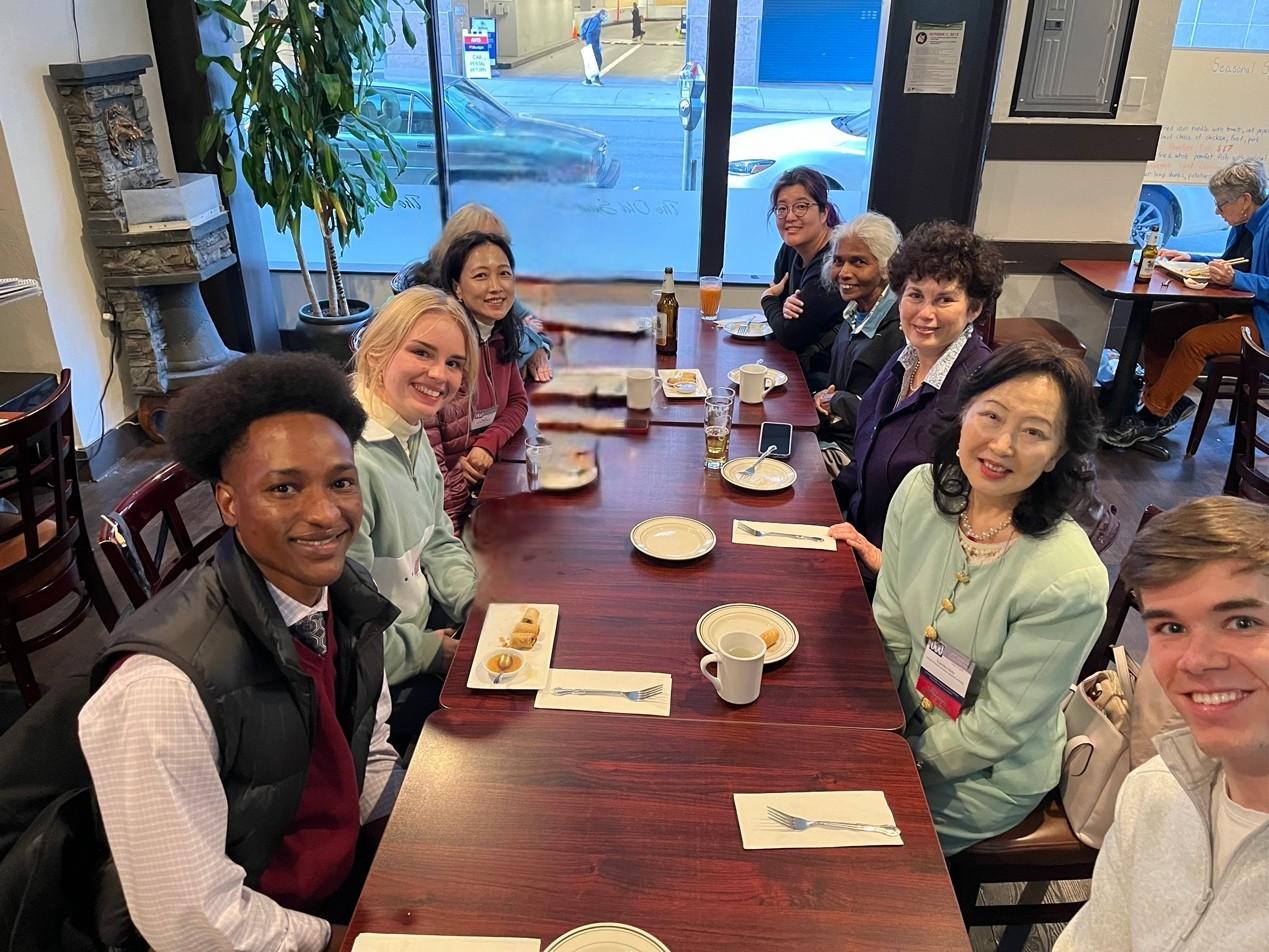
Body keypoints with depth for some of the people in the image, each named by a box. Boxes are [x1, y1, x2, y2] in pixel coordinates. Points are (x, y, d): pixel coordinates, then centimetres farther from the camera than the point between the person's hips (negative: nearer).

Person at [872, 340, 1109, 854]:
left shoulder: (1070, 582, -30)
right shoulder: (921, 491, -14)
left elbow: (997, 728, -20)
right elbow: (890, 630, -4)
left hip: (988, 776, -5)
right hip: (910, 724, 5)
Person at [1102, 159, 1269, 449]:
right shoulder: (1243, 225, 9)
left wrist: (1235, 278, -32)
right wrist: (1190, 258, 14)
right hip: (1229, 310, 10)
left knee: (1193, 341, -31)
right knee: (1155, 322, -4)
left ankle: (1151, 418, -21)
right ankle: (1171, 402, -1)